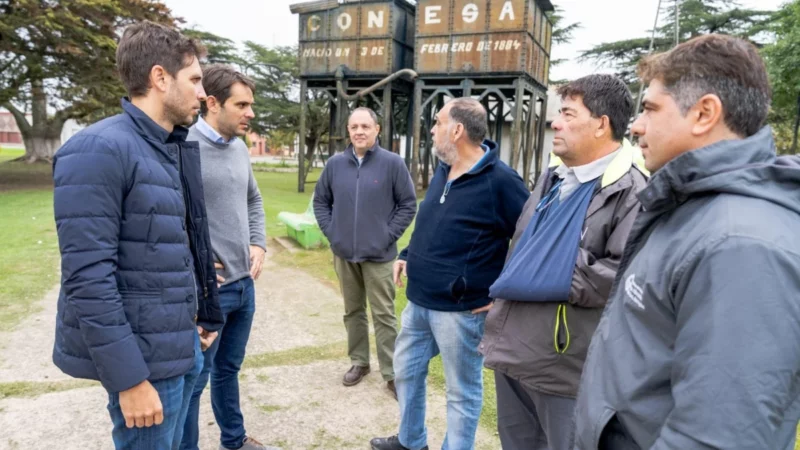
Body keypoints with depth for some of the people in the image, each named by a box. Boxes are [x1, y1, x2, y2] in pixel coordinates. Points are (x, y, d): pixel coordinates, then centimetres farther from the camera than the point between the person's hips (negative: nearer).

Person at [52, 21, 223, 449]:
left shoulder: (176, 149, 9)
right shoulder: (99, 151, -18)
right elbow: (88, 277, -22)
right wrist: (130, 379, -21)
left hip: (182, 344, 8)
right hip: (146, 356, -8)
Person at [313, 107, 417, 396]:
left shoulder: (393, 163, -7)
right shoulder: (335, 164, 3)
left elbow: (408, 204, -3)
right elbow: (320, 200, 13)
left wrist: (389, 235, -8)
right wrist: (330, 231, 2)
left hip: (378, 255, -4)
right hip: (344, 254, 4)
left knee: (384, 315, 1)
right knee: (353, 311, 16)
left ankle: (391, 373, 11)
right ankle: (359, 362, 32)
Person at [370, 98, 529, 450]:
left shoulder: (500, 181, -18)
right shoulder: (443, 172, 8)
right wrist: (408, 256, 12)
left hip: (460, 309, -9)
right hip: (419, 301, 9)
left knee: (462, 390, 9)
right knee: (407, 369, 23)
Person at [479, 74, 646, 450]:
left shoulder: (632, 191, -16)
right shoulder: (553, 179, 12)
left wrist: (548, 280, -19)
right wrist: (506, 290, 13)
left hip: (567, 368, -8)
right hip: (514, 352, 8)